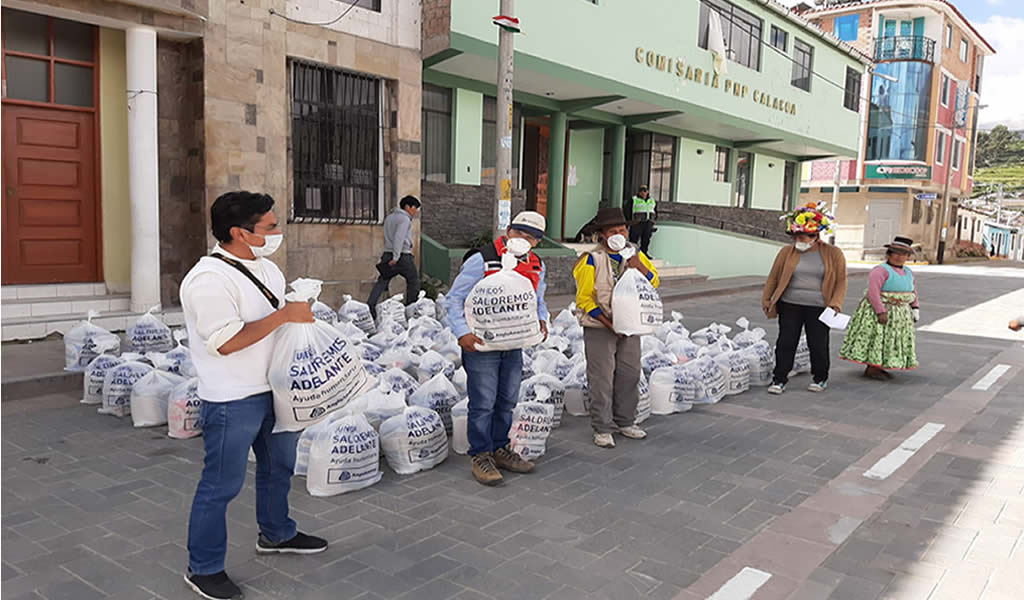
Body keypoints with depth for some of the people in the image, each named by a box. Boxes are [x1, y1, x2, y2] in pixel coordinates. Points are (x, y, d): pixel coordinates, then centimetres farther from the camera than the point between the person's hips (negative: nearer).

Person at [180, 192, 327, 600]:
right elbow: (227, 342, -27)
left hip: (275, 389, 9)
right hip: (233, 401, -9)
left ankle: (277, 534, 44)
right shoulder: (209, 279, -21)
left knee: (278, 466, 23)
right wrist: (284, 315, -24)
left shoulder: (266, 267, 7)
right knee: (222, 485, 4)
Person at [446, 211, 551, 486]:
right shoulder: (482, 260, -13)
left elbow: (537, 301, 23)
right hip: (480, 344, -6)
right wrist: (463, 333, -21)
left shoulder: (537, 267, 7)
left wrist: (541, 320, 2)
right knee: (483, 403, -1)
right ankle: (480, 456, 12)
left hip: (515, 344, 6)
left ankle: (500, 449, 31)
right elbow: (454, 299, -11)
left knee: (507, 401, 15)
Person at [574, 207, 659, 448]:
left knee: (629, 375, 13)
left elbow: (654, 283, 5)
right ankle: (602, 428, 9)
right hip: (600, 329, -6)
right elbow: (584, 300, -12)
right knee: (602, 379, -2)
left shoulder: (635, 254, 6)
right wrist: (608, 323, -16)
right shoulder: (592, 259, -12)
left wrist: (640, 267, -15)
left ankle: (625, 422, 28)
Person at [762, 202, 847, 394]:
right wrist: (766, 299, 8)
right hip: (790, 306, 1)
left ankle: (820, 378, 27)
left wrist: (836, 303, -9)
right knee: (786, 343, 1)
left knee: (818, 345, 6)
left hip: (818, 308, -1)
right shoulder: (787, 252, 3)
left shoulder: (833, 254, 0)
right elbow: (774, 277, 10)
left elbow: (841, 281, 3)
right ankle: (779, 379, 10)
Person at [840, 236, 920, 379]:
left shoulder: (907, 272, 8)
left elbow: (913, 291, 19)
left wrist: (915, 308, 9)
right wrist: (881, 312, -27)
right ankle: (870, 369, 0)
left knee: (892, 340, 11)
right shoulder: (881, 270, -16)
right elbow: (873, 292, -23)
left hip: (899, 314, 9)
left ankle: (878, 367, 18)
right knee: (877, 338, -6)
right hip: (879, 310, -8)